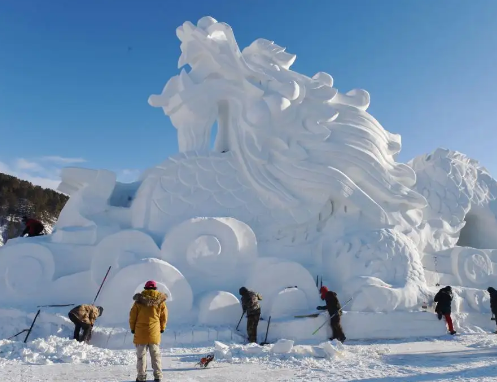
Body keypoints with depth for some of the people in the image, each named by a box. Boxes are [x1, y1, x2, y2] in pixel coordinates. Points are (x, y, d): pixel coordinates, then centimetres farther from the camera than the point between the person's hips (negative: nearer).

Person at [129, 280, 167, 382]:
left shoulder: (139, 300, -6)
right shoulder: (160, 301, -3)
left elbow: (132, 315, -2)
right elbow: (164, 316, 3)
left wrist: (132, 328, 12)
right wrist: (162, 328, 17)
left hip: (141, 332, -1)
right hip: (154, 332, 1)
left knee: (141, 355, 10)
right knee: (156, 355, 12)